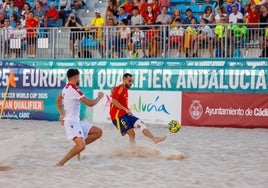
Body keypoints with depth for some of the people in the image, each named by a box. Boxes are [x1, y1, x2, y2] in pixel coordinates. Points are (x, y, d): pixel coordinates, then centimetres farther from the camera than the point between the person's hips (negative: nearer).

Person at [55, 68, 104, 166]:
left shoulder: (66, 88, 13)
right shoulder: (74, 90, -17)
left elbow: (58, 100, 30)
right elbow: (90, 103, -16)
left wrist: (62, 115, 26)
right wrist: (99, 97, 3)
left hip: (77, 121, 10)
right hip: (72, 122, -10)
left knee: (98, 132, 7)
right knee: (81, 146, -25)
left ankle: (78, 147, 9)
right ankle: (60, 164, -21)